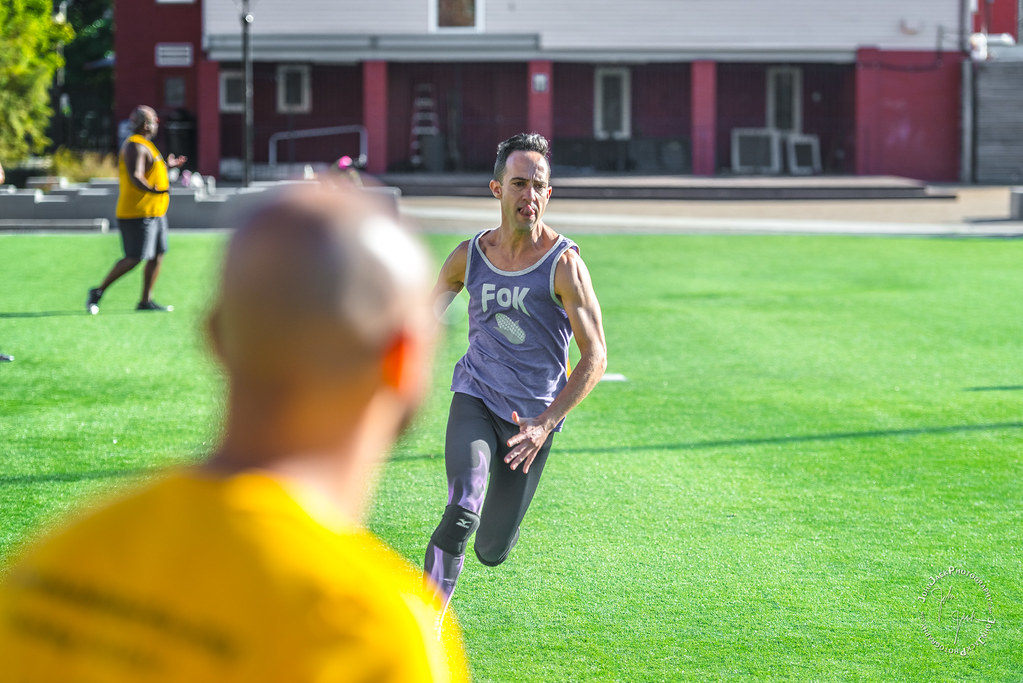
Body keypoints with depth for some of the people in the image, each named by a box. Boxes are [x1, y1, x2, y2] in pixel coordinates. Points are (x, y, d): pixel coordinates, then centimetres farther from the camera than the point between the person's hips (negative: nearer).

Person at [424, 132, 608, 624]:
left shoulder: (563, 264, -13)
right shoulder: (469, 257, -3)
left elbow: (595, 357, -14)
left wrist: (544, 424, -22)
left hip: (532, 416, -1)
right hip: (475, 399, 1)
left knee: (492, 551, 8)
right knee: (461, 513, -27)